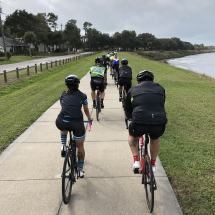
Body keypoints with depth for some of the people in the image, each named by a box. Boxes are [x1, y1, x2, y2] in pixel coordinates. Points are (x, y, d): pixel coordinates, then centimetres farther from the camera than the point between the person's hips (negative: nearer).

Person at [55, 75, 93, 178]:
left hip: (61, 123, 2)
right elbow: (86, 110, 32)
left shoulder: (63, 95, 22)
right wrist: (89, 118, 53)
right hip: (77, 124, -1)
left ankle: (63, 146, 26)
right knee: (80, 146, 22)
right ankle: (80, 170, 28)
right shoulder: (82, 95, 17)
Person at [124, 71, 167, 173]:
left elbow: (127, 111, 26)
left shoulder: (133, 90, 19)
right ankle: (153, 164, 42)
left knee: (132, 136, 33)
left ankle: (136, 161, 22)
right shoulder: (160, 88, 23)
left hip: (140, 123, -2)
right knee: (155, 139, 37)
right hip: (160, 124, 2)